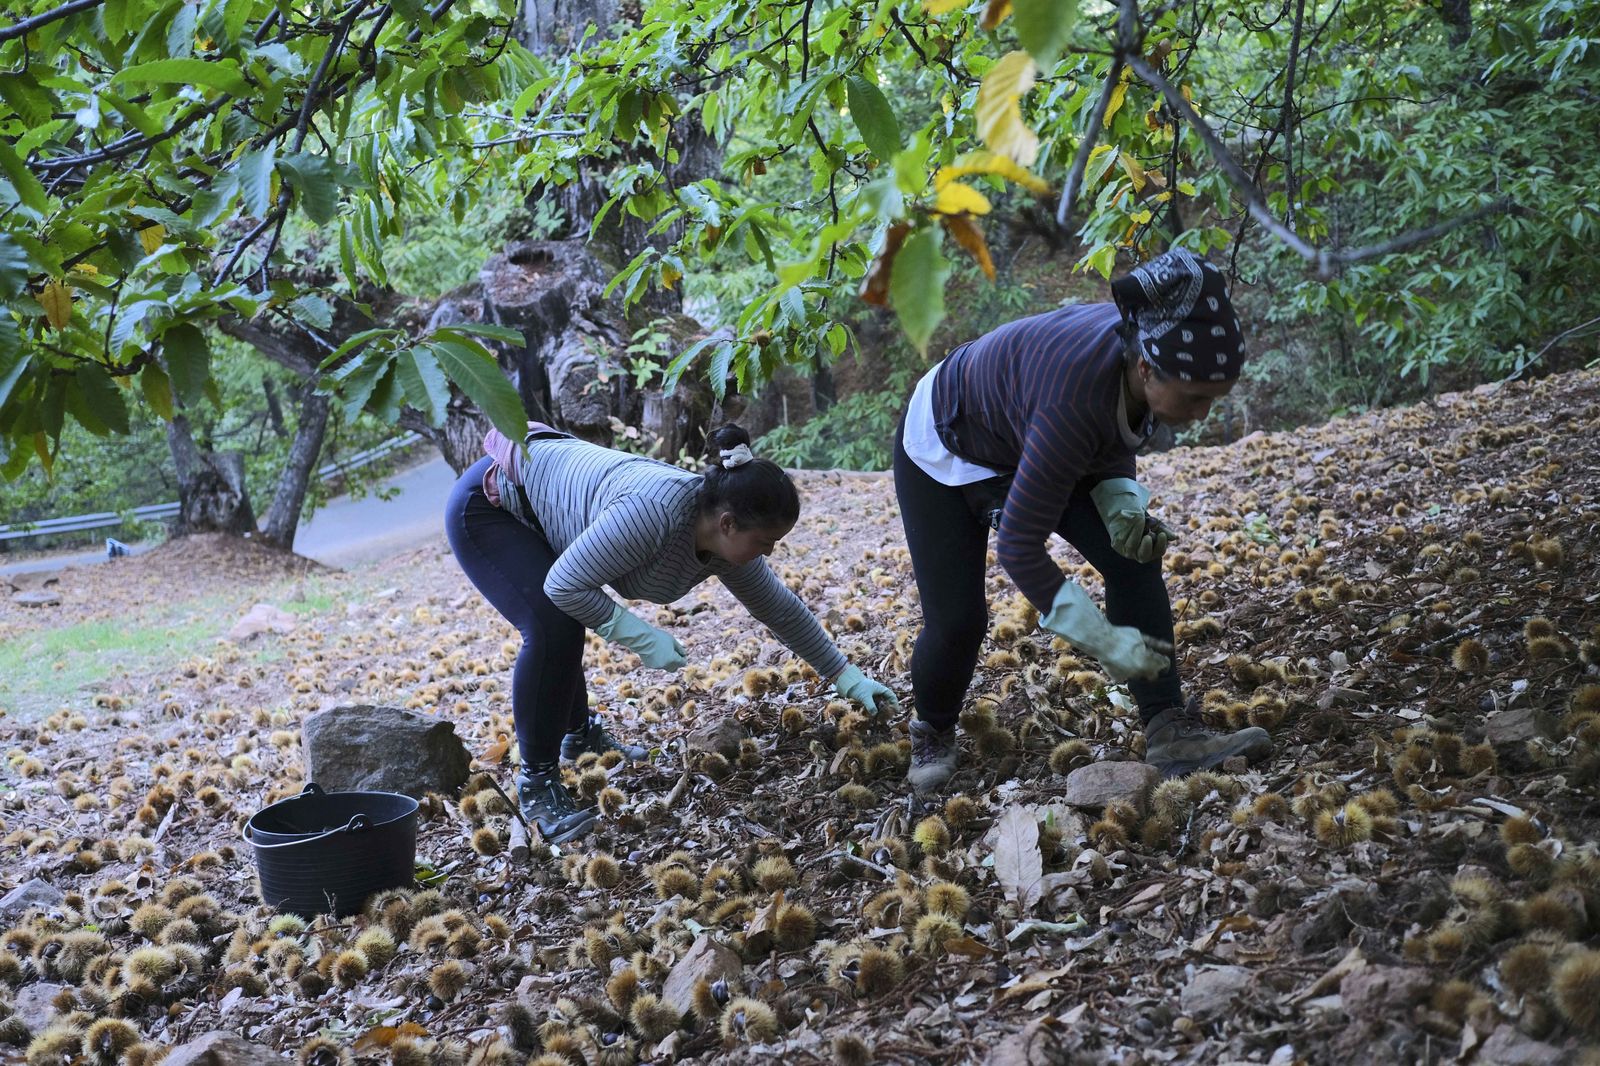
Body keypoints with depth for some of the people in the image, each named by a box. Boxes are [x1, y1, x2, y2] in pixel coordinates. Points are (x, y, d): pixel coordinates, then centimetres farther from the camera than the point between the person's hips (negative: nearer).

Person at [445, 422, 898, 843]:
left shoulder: (725, 542, -10)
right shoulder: (654, 512, -36)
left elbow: (781, 609, 3)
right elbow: (564, 584, -30)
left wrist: (846, 677, 6)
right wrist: (644, 638, -29)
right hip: (486, 506, -8)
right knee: (552, 629, -20)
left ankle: (580, 735, 39)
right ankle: (536, 783, -7)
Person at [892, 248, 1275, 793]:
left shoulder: (1147, 346, -24)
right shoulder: (1077, 398, -45)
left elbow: (1115, 442, 0)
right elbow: (1019, 546, -39)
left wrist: (1122, 503, -21)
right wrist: (1105, 641, -36)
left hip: (1026, 443, 7)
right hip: (944, 453, -6)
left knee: (1132, 559, -12)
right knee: (957, 619, -7)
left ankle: (1170, 731, -10)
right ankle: (933, 733, 24)